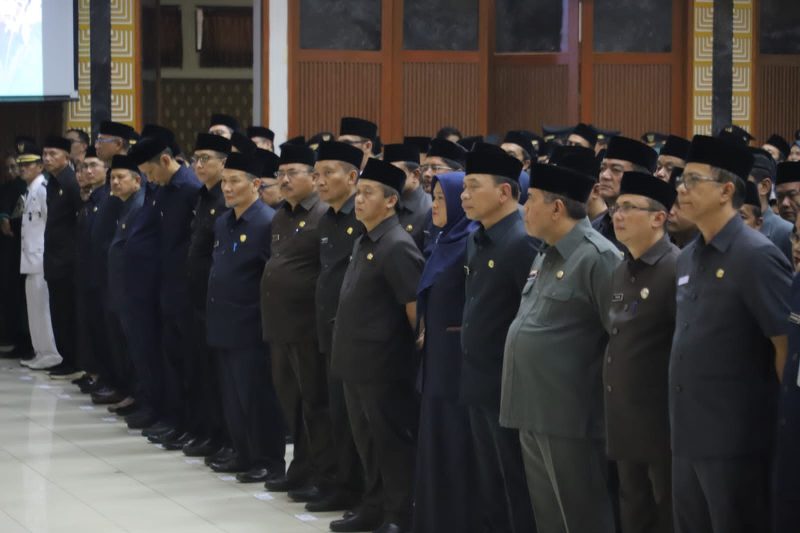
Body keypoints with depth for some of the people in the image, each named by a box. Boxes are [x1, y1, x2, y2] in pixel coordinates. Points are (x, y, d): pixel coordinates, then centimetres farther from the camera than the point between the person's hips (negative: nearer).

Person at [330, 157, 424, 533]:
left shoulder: (397, 246, -16)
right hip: (356, 361, 9)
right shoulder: (364, 243, 12)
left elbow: (416, 306, -18)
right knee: (367, 442, 16)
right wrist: (348, 350, 19)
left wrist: (415, 351, -13)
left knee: (392, 442, 0)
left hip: (383, 364, -9)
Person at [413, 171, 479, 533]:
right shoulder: (445, 241, 13)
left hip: (460, 354, -9)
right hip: (437, 351, 9)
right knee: (435, 439, 13)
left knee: (456, 441, -3)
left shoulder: (471, 242, -15)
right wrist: (425, 332, 13)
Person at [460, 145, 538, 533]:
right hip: (478, 381, 9)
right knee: (488, 482, 17)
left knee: (516, 485, 1)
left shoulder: (522, 242, -17)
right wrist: (470, 367, 15)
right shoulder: (475, 241, 11)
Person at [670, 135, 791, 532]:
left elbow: (788, 345, -14)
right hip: (688, 434, 8)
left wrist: (780, 417, -7)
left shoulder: (755, 256, -13)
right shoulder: (688, 258, 11)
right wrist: (682, 419, 14)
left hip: (735, 437, -8)